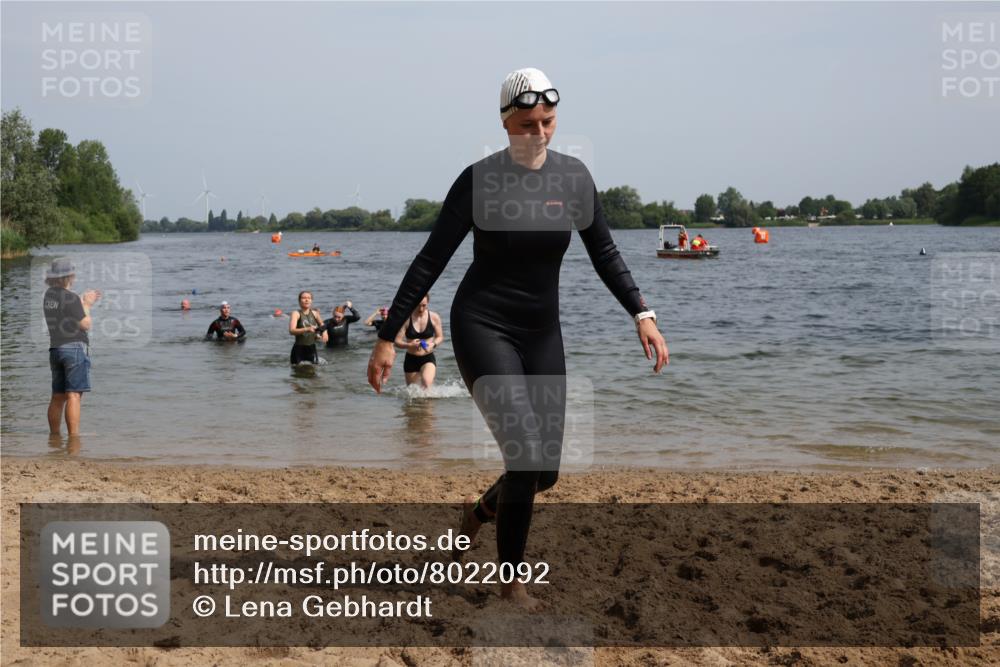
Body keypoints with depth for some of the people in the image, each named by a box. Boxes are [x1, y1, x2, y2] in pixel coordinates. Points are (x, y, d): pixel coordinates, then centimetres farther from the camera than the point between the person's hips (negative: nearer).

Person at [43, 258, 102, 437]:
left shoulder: (49, 295, 11)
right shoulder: (70, 298, -13)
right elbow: (86, 325, -9)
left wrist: (84, 303, 21)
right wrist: (86, 306, 6)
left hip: (55, 348, 8)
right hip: (75, 348, -8)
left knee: (58, 397, 14)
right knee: (74, 396, -10)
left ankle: (54, 434, 19)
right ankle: (74, 437, -14)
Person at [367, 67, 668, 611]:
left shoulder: (573, 176, 1)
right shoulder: (479, 180, -11)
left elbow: (603, 253, 8)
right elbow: (430, 262, -8)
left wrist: (641, 313, -5)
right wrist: (387, 337, -9)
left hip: (541, 333, 5)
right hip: (483, 328, -5)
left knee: (545, 471, 5)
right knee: (525, 455, -17)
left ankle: (481, 510, 40)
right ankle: (511, 580, 4)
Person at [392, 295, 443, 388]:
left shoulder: (434, 317, -3)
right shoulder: (406, 319, -7)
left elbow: (440, 337, 7)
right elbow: (397, 341, -8)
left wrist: (433, 344, -17)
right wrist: (409, 345, -29)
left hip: (428, 358, -1)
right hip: (411, 359, 1)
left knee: (426, 383, -29)